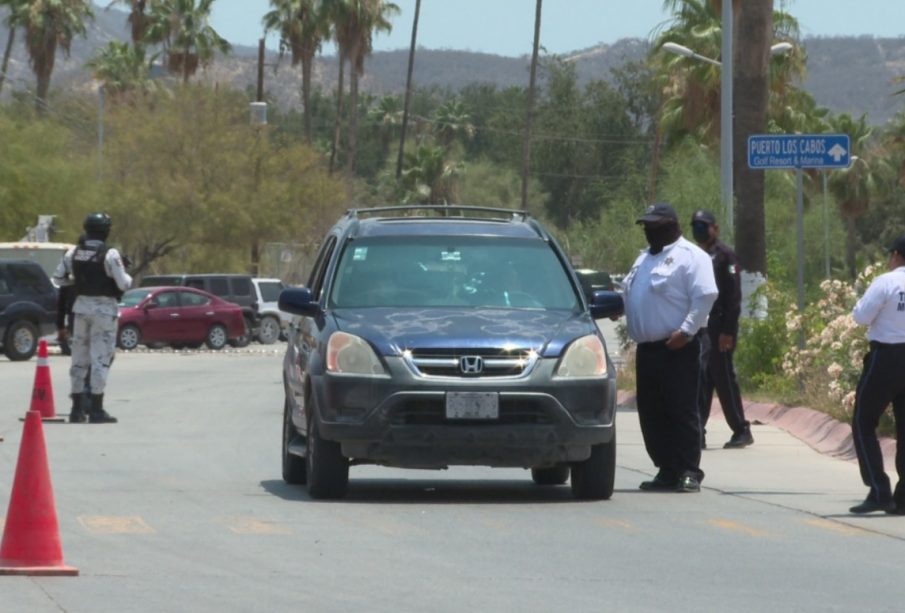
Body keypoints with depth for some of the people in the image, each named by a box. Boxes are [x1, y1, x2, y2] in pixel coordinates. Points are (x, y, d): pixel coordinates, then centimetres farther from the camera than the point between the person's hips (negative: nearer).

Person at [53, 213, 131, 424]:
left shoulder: (73, 253, 2)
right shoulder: (110, 255, -14)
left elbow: (58, 278, 8)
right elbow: (123, 284, -14)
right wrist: (128, 278, 7)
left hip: (81, 306, 5)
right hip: (104, 309, -5)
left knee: (79, 358, 13)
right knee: (100, 358, -3)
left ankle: (77, 408, 16)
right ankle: (96, 410, -5)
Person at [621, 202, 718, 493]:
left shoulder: (689, 256, -7)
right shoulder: (645, 258, 22)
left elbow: (705, 295, -16)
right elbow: (631, 294, 29)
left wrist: (687, 330, -21)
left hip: (677, 348, -9)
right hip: (647, 348, 9)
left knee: (683, 412, -8)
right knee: (651, 414, 8)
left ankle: (689, 472, -7)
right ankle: (667, 471, 14)